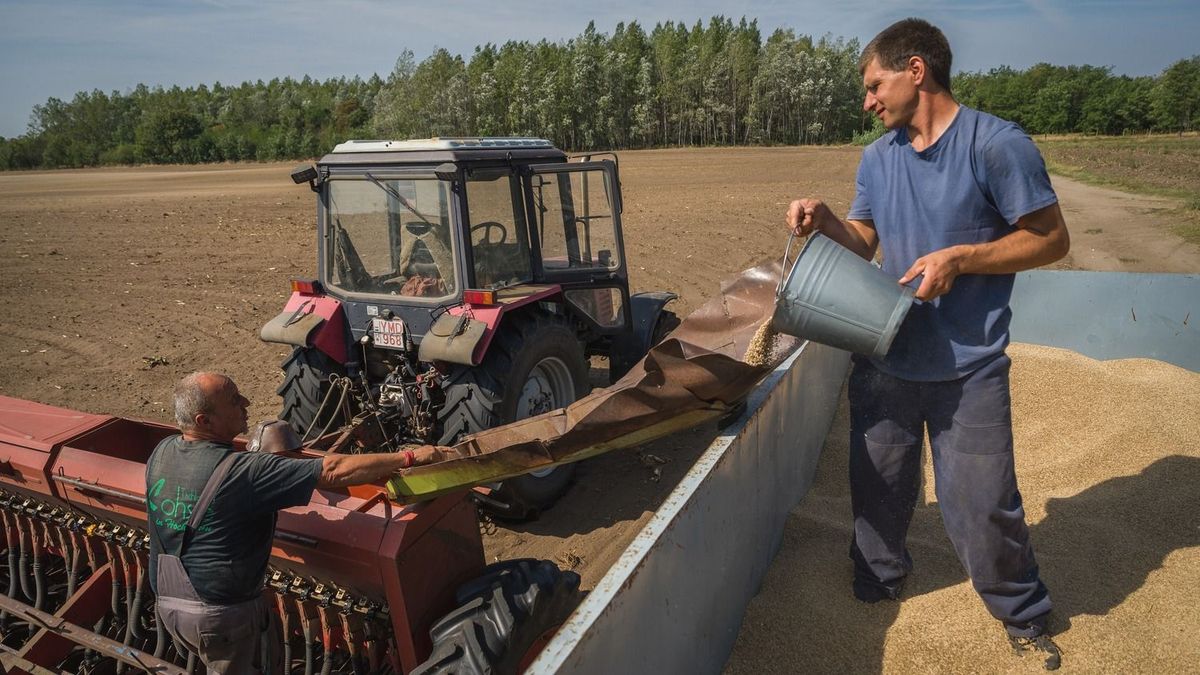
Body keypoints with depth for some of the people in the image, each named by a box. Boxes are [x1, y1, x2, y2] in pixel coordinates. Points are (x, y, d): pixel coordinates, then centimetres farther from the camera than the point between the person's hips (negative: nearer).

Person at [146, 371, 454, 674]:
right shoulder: (242, 471, -28)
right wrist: (409, 456, -27)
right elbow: (333, 471, -31)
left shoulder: (161, 452, -6)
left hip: (165, 602, 7)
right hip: (218, 613, -7)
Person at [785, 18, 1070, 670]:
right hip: (884, 358, 5)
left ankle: (1023, 615, 31)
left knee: (982, 505, 3)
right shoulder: (876, 158, 7)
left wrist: (959, 258, -19)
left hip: (967, 368, -5)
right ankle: (878, 581, 43)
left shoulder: (997, 144, -10)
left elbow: (1051, 238, -7)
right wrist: (824, 220, -6)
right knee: (877, 484, 18)